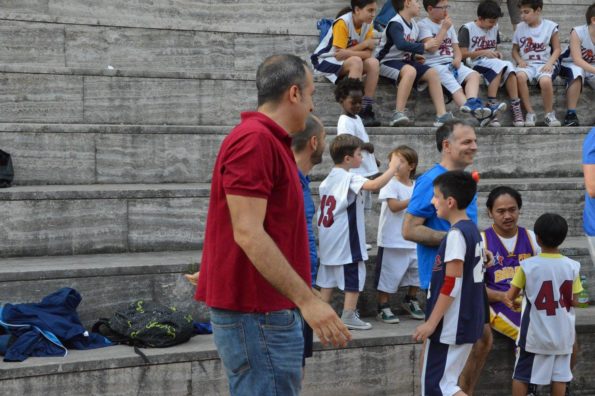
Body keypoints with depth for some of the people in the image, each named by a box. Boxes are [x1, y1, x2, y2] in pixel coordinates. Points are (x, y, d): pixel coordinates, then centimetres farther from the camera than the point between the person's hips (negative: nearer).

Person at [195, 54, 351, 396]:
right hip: (258, 314, -11)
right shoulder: (255, 140, -16)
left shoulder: (269, 142, 17)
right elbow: (248, 233, -23)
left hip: (268, 310, 11)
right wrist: (307, 299, -25)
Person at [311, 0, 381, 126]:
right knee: (356, 61, -33)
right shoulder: (342, 23, -23)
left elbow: (368, 53, -13)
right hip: (326, 60, -6)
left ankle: (366, 109, -22)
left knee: (373, 62, -20)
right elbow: (339, 54, -26)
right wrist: (364, 44, -20)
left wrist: (349, 52, -31)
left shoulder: (367, 25, -4)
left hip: (347, 63, 6)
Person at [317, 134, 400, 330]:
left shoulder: (328, 179, 12)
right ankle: (349, 316, -2)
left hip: (328, 239, 8)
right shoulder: (350, 178, -14)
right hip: (346, 240, -8)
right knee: (354, 277, -1)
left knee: (328, 277, 12)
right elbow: (375, 184, -30)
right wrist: (392, 168, -19)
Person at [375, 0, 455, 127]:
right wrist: (424, 46, -23)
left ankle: (442, 115, -11)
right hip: (387, 62, -9)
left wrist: (414, 55, 3)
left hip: (404, 61, 9)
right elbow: (401, 45, -33)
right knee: (410, 70, -36)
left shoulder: (414, 25, 10)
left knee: (432, 73, -5)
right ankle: (398, 115, -40)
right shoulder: (395, 24, -17)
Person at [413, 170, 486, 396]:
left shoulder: (456, 234, -17)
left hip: (450, 326, -9)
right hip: (467, 322, 9)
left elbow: (452, 284, -21)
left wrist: (431, 323, -18)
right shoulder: (473, 230, 11)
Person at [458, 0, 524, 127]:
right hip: (476, 63, -5)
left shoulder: (494, 28, 16)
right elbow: (462, 54, -7)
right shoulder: (467, 28, -3)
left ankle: (515, 107, -33)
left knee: (509, 66, -29)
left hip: (494, 63, 5)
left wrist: (497, 53, 4)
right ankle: (491, 106, -35)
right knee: (499, 65, -35)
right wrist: (483, 52, -13)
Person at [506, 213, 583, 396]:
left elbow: (510, 297, -8)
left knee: (521, 374, 9)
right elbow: (574, 301, -3)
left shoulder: (527, 266, -12)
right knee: (560, 375, 10)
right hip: (562, 333, 2)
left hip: (535, 333, -2)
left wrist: (517, 300, 14)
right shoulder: (572, 266, -7)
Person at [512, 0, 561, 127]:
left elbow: (557, 49, 5)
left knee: (545, 81, -36)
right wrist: (519, 61, -7)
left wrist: (550, 63, -12)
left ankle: (549, 114, -12)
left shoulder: (550, 26, 2)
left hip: (544, 63, -2)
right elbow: (515, 50, 14)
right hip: (526, 64, 2)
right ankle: (530, 112, -25)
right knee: (520, 76, -35)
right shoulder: (520, 28, 9)